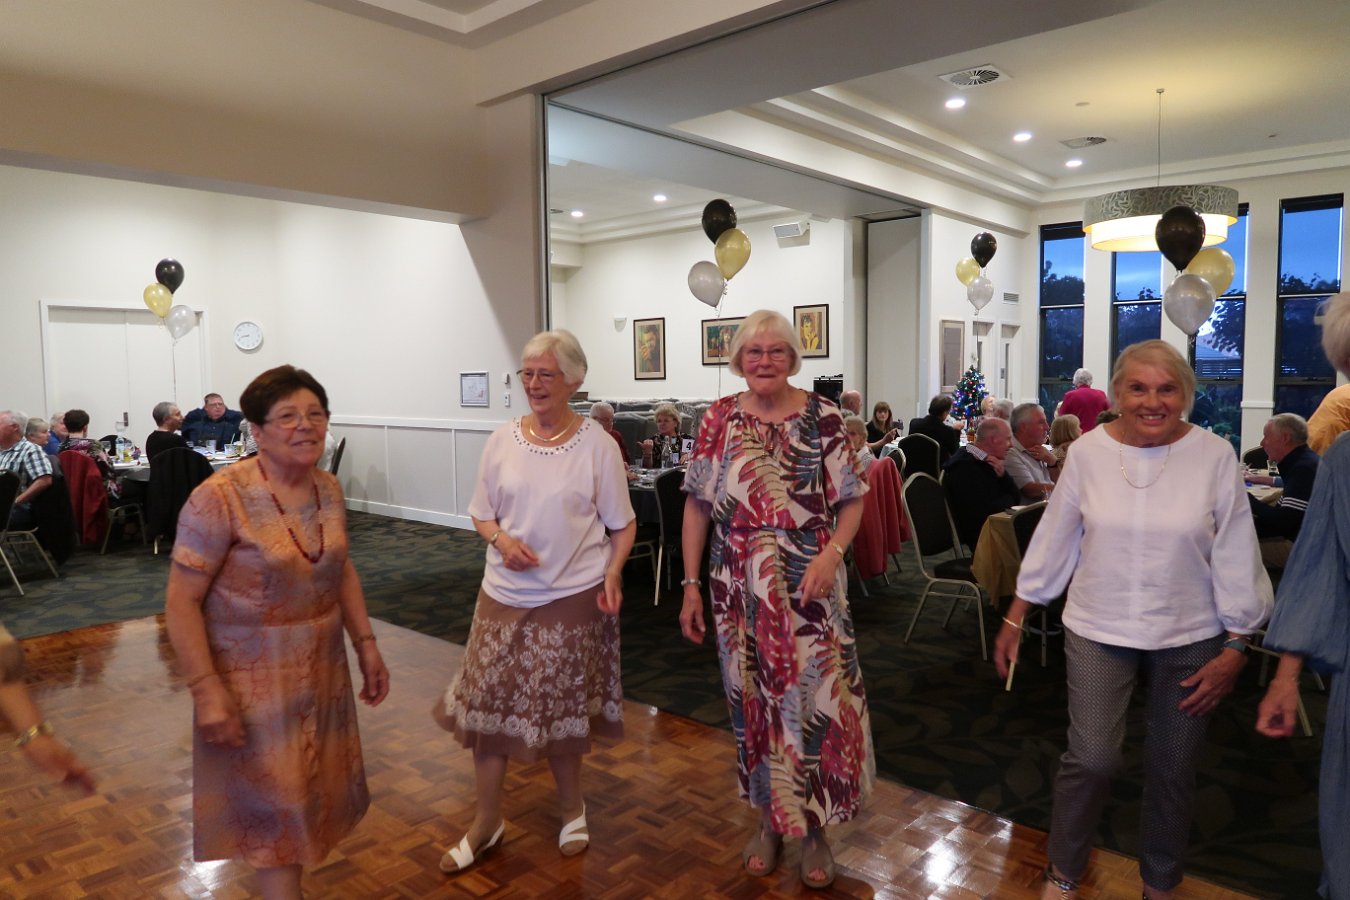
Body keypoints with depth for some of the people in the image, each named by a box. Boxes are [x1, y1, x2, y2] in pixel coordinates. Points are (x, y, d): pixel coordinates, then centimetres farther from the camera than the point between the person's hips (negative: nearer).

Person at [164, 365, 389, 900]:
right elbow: (181, 602, -16)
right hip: (253, 681, -6)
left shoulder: (329, 490, 1)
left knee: (311, 793, 18)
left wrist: (366, 645, 9)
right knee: (274, 805, 5)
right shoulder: (220, 497, -19)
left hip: (322, 672, 6)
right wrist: (206, 689, -20)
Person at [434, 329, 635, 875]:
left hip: (572, 598, -3)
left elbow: (622, 525, 0)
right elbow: (481, 514, 8)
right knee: (487, 704, 8)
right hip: (504, 595, 3)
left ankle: (572, 808, 37)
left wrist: (612, 575, -15)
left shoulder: (597, 444, -7)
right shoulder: (502, 440, 0)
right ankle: (487, 822, 29)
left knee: (562, 712, 10)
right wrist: (502, 539, -13)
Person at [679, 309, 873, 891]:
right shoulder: (719, 419, 0)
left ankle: (814, 827, 24)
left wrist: (832, 553, -18)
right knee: (754, 700, 12)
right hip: (739, 589, 2)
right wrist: (691, 586, 2)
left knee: (816, 698, 2)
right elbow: (698, 505, 3)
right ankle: (769, 819, 33)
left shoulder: (823, 418, -4)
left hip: (809, 587, -1)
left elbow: (853, 500, -1)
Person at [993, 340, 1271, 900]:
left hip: (1188, 640, 1)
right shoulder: (1088, 452, -6)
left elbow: (1236, 558, -4)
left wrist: (1235, 648, -4)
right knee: (1092, 759, -5)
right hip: (1098, 632, 0)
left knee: (1172, 771, 13)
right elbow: (1053, 542, 0)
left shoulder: (1214, 456, -8)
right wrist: (1014, 621, 2)